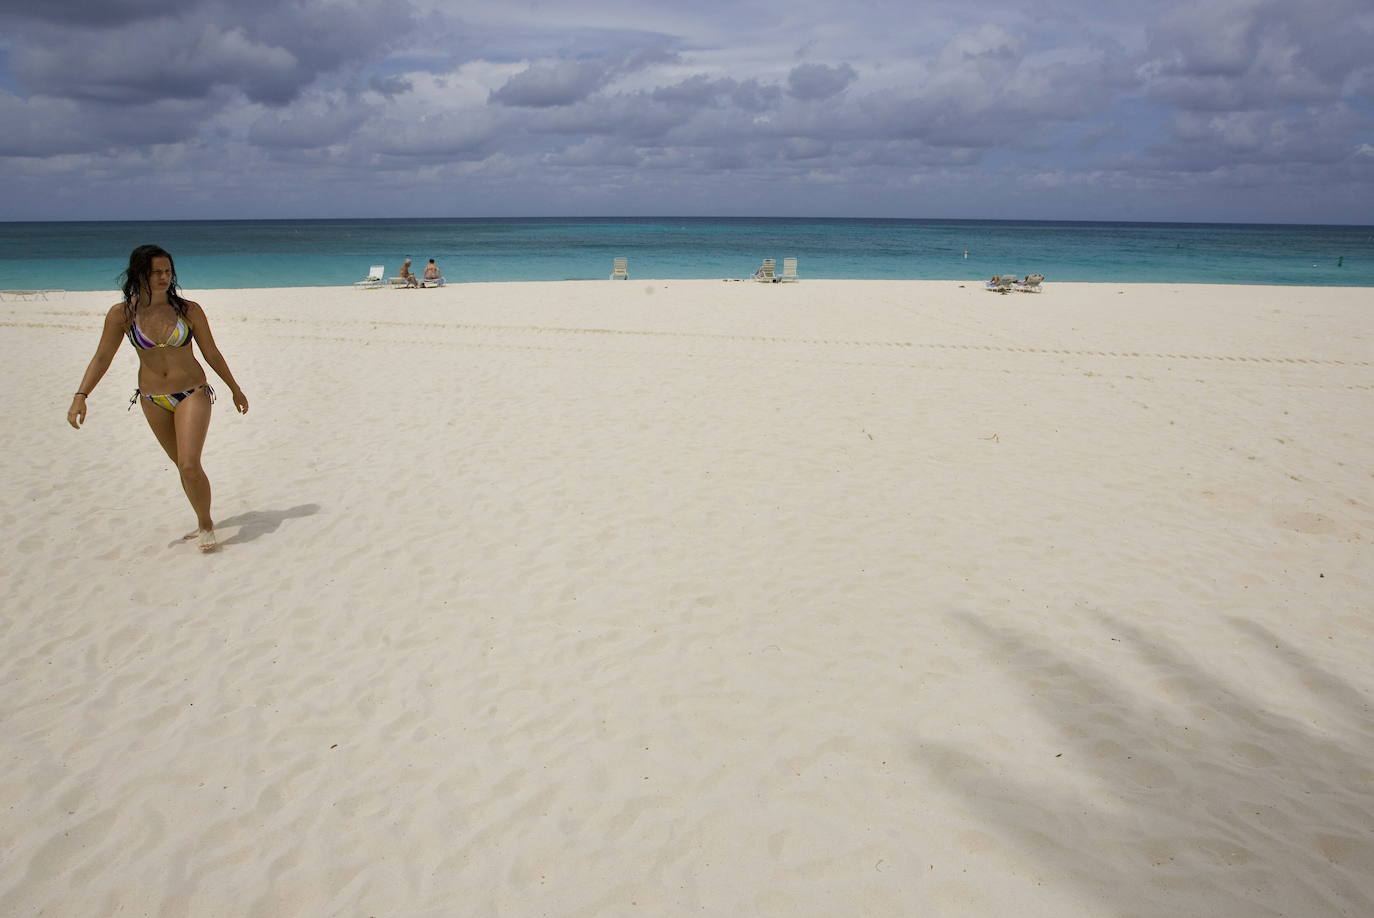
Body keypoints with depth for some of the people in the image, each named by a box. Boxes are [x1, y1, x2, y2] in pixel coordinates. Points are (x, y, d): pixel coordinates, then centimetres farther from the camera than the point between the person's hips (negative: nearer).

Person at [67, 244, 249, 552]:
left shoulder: (189, 309, -8)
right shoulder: (122, 314, -6)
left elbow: (211, 353, 2)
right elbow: (102, 358, -4)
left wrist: (235, 389, 9)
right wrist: (80, 396, -14)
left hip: (192, 394, -2)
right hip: (153, 400, 2)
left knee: (190, 465, -15)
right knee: (184, 465, 14)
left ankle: (205, 525, 4)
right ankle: (204, 522, 31)